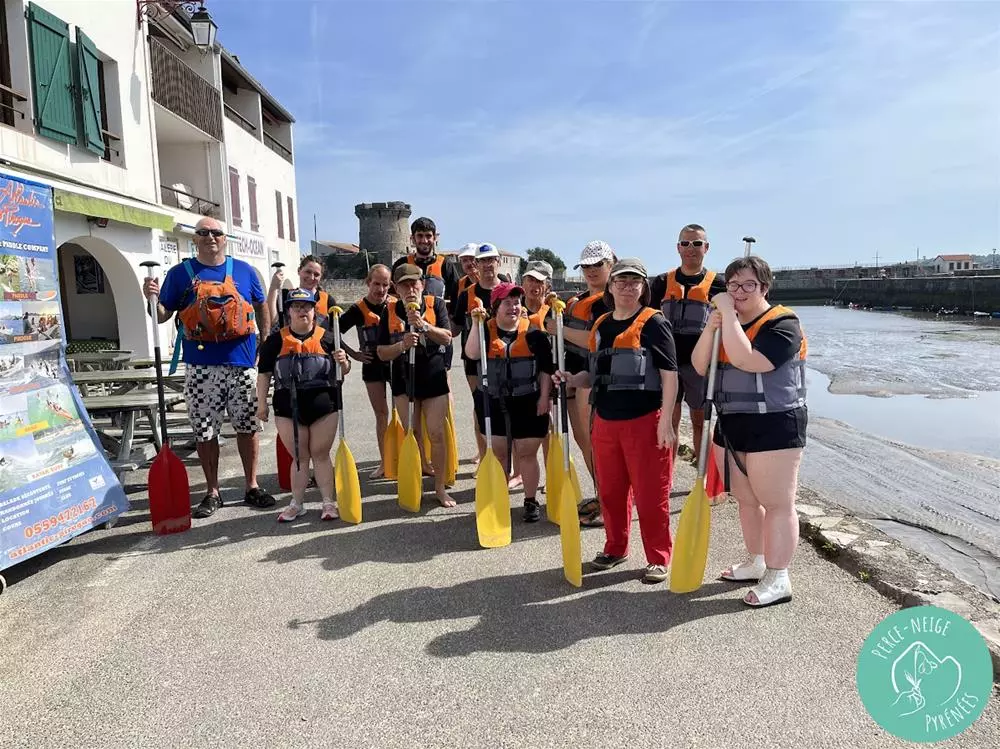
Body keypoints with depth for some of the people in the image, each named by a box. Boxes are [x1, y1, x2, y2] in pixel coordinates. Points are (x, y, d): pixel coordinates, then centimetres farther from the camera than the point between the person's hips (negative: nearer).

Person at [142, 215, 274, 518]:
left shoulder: (244, 270, 9)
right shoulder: (181, 273, 5)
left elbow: (261, 308, 17)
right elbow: (162, 314, 6)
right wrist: (151, 298, -15)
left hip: (243, 362, 1)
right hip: (201, 366, -1)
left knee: (248, 426, 8)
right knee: (205, 431, 5)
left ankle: (252, 487, 21)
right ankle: (212, 492, 19)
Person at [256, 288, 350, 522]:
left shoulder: (327, 338, 3)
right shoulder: (276, 340, 2)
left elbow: (345, 371, 9)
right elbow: (264, 374, 6)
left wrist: (343, 361, -14)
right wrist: (262, 404, 2)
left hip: (324, 406, 0)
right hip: (288, 406, 1)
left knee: (321, 454, 8)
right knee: (299, 457, 9)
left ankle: (329, 502, 16)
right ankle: (297, 503, 21)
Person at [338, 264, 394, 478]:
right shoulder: (358, 309, -9)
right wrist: (354, 354, -3)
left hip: (396, 362, 0)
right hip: (373, 364, 1)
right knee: (381, 413, 8)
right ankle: (384, 462, 17)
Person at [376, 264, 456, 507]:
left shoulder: (435, 304, -2)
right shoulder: (389, 312, 0)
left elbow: (447, 338, -11)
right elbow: (382, 353, -1)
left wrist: (423, 325, -25)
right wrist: (402, 344, -19)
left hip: (434, 376, -1)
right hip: (404, 378, 2)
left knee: (436, 434, -1)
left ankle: (440, 487, 11)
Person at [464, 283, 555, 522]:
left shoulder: (533, 332, -2)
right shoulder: (486, 330, 1)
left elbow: (546, 367, 1)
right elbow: (472, 354, -17)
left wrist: (544, 397, -5)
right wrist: (476, 323, -21)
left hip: (527, 403, -1)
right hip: (493, 402, 2)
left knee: (527, 453, 5)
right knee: (497, 452, 10)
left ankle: (531, 501, 20)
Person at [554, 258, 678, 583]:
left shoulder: (653, 322, -7)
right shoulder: (600, 326, 12)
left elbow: (670, 374, -11)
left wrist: (665, 421, -17)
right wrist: (572, 379, -2)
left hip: (645, 421, -6)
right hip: (605, 422, 6)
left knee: (650, 493, 1)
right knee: (611, 491, 16)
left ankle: (658, 558, 16)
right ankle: (615, 548, 33)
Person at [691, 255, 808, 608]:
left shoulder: (782, 324, -12)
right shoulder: (728, 322, 11)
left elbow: (746, 359, -28)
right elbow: (700, 367, 1)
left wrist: (729, 315, -22)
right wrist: (711, 327, -13)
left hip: (773, 427, -8)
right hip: (731, 425, 8)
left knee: (777, 504, 0)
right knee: (746, 500, 18)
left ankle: (778, 579, 10)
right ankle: (756, 562, 34)